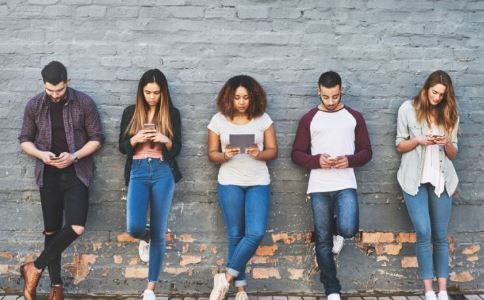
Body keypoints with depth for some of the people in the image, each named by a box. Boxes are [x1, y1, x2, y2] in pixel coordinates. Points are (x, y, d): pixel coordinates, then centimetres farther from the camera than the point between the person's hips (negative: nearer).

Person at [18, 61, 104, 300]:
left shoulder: (84, 103, -7)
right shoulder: (34, 106, 0)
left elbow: (96, 138, -2)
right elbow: (24, 140, 7)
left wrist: (74, 156, -16)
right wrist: (41, 154, -13)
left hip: (76, 173, -2)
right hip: (48, 174, 2)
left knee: (76, 227, -16)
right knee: (51, 230, 5)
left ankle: (35, 268, 1)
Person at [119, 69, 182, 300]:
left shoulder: (172, 113, 6)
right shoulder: (131, 112, 8)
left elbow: (177, 149, 6)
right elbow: (122, 146, 8)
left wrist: (165, 141, -15)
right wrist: (136, 139, -12)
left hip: (163, 173, 0)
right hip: (138, 172, 1)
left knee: (158, 234, 1)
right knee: (134, 227, -16)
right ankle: (144, 239, 26)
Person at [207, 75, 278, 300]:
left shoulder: (263, 119, 0)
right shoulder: (218, 120, -1)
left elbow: (273, 151, 2)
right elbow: (212, 154, 3)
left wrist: (259, 154, -19)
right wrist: (225, 156, -18)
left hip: (258, 183, 1)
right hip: (230, 183, 0)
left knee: (256, 233, -13)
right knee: (236, 234, 3)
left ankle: (226, 278, -2)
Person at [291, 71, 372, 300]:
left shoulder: (354, 117, 8)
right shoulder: (309, 119, 6)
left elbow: (366, 152, 8)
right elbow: (297, 154, 6)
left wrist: (350, 160, -12)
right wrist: (317, 161, -13)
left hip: (346, 185, 0)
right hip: (319, 187, 0)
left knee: (348, 229, -22)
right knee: (323, 241, 3)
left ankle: (335, 227, 16)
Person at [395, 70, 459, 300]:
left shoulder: (449, 113, 8)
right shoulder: (408, 109, 0)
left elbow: (453, 154, 10)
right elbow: (399, 146, 4)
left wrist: (447, 143, -12)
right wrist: (418, 140, -15)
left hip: (441, 180, 3)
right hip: (415, 179, -2)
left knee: (441, 235, 4)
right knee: (424, 233, -9)